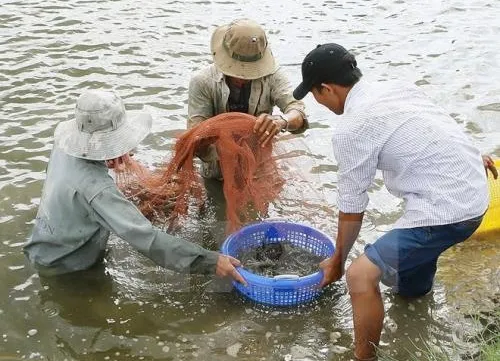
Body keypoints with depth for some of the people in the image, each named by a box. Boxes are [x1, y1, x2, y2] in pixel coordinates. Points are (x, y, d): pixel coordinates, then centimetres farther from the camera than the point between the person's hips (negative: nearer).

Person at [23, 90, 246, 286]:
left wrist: (106, 161, -2)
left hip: (49, 246, 7)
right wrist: (209, 262, -41)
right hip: (62, 267, -7)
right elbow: (146, 239, -43)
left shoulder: (65, 145, -15)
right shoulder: (95, 188, -40)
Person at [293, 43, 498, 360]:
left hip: (447, 212, -9)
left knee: (361, 275, -14)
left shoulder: (351, 129, -15)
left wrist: (338, 260, 10)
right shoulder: (396, 88, 9)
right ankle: (416, 281, 61)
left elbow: (352, 207, -7)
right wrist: (473, 158, 46)